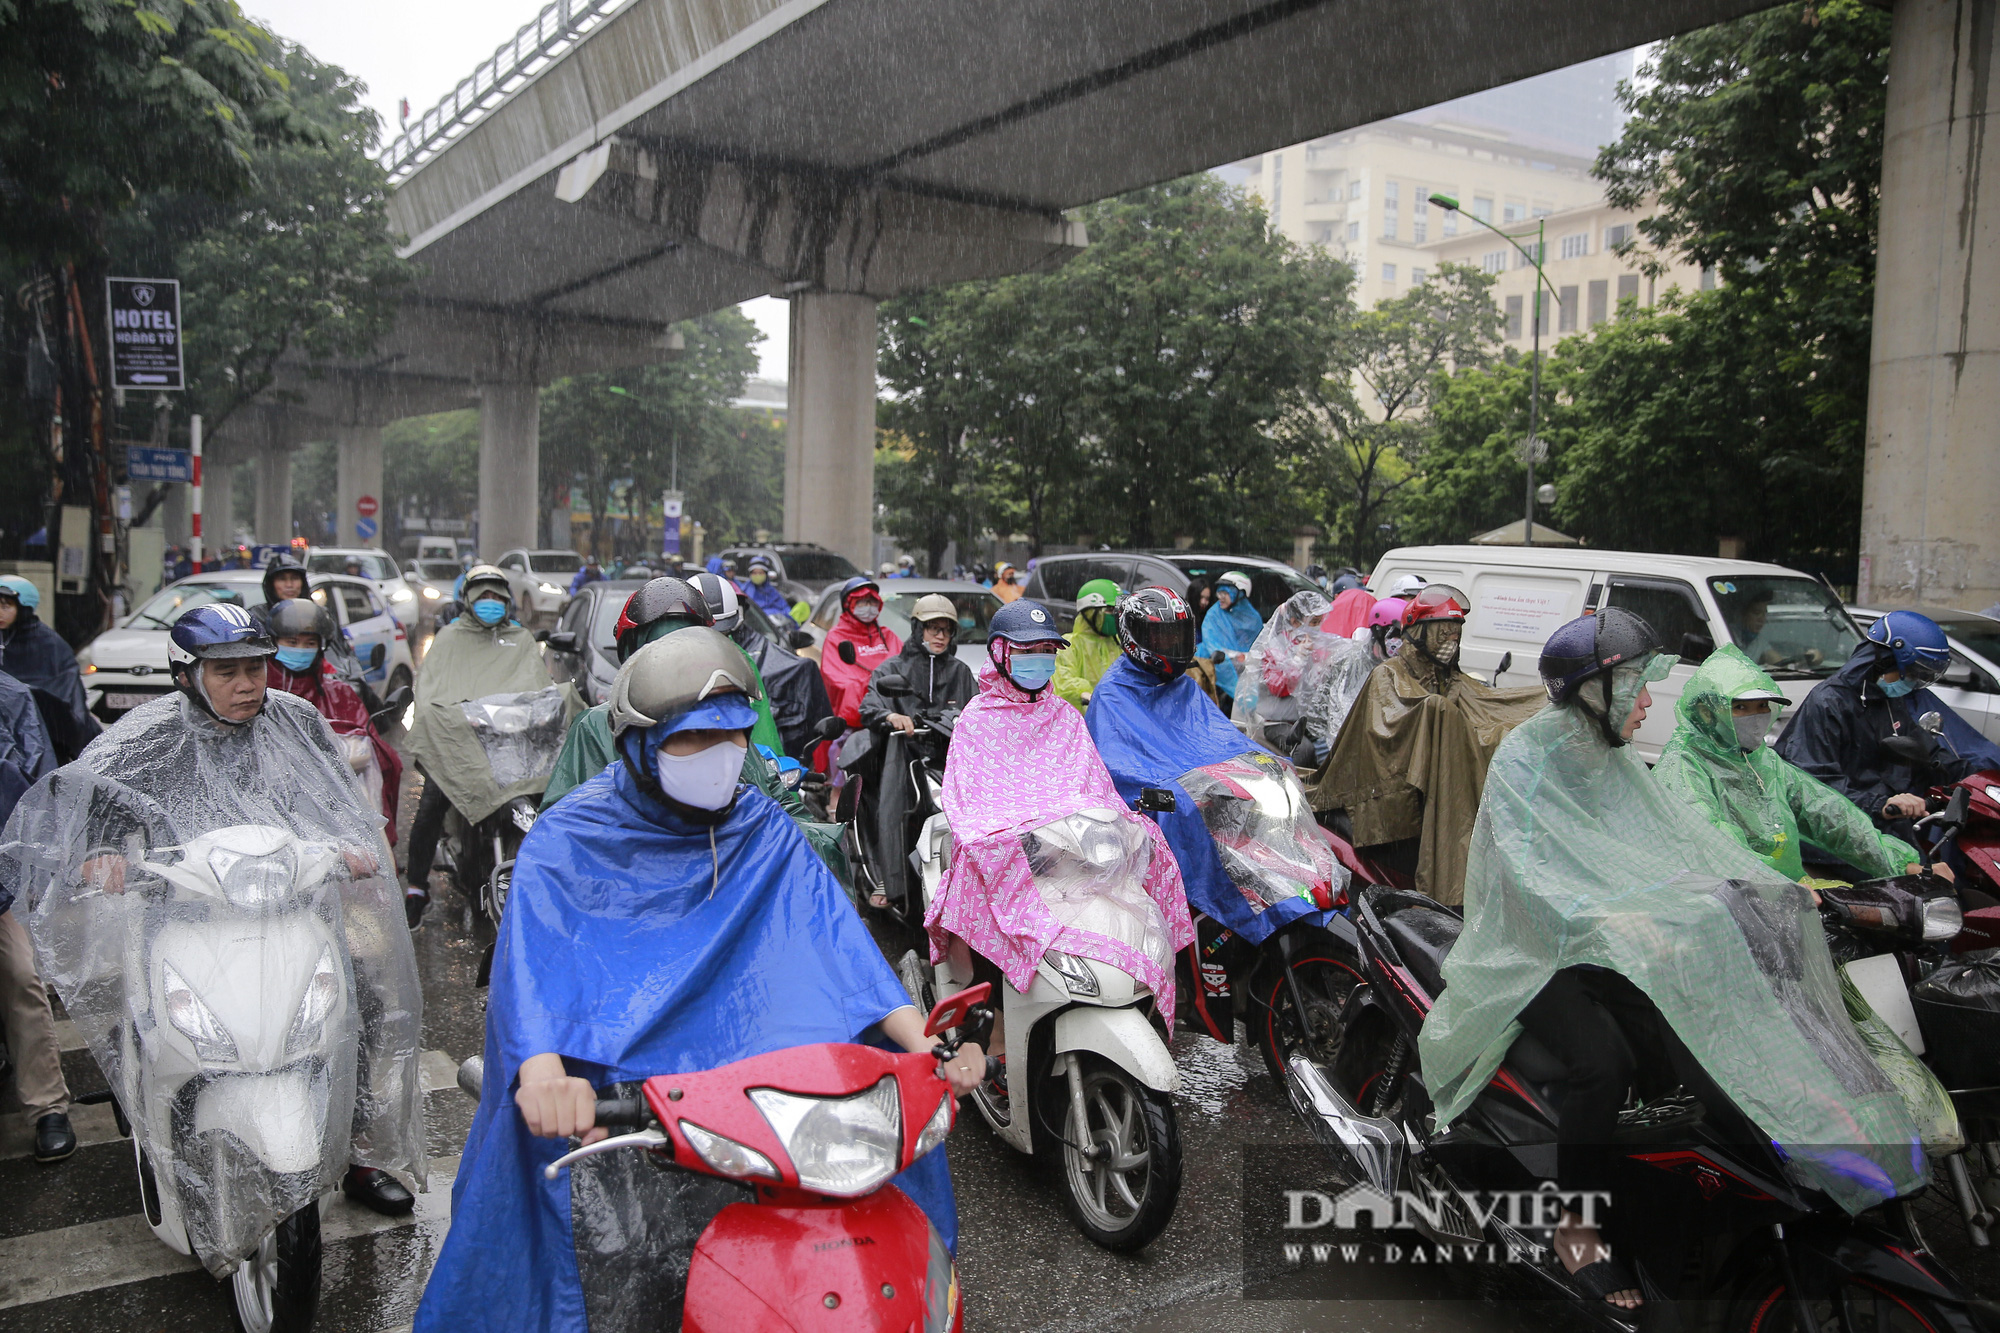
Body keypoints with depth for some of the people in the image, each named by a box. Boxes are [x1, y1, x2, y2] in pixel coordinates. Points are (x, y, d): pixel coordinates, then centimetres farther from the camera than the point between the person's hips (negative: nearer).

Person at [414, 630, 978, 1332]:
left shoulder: (761, 829, 5)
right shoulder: (568, 839, -4)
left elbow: (831, 932, -5)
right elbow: (529, 952, -18)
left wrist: (924, 1045, -20)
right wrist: (542, 1070, -40)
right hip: (604, 1100, -3)